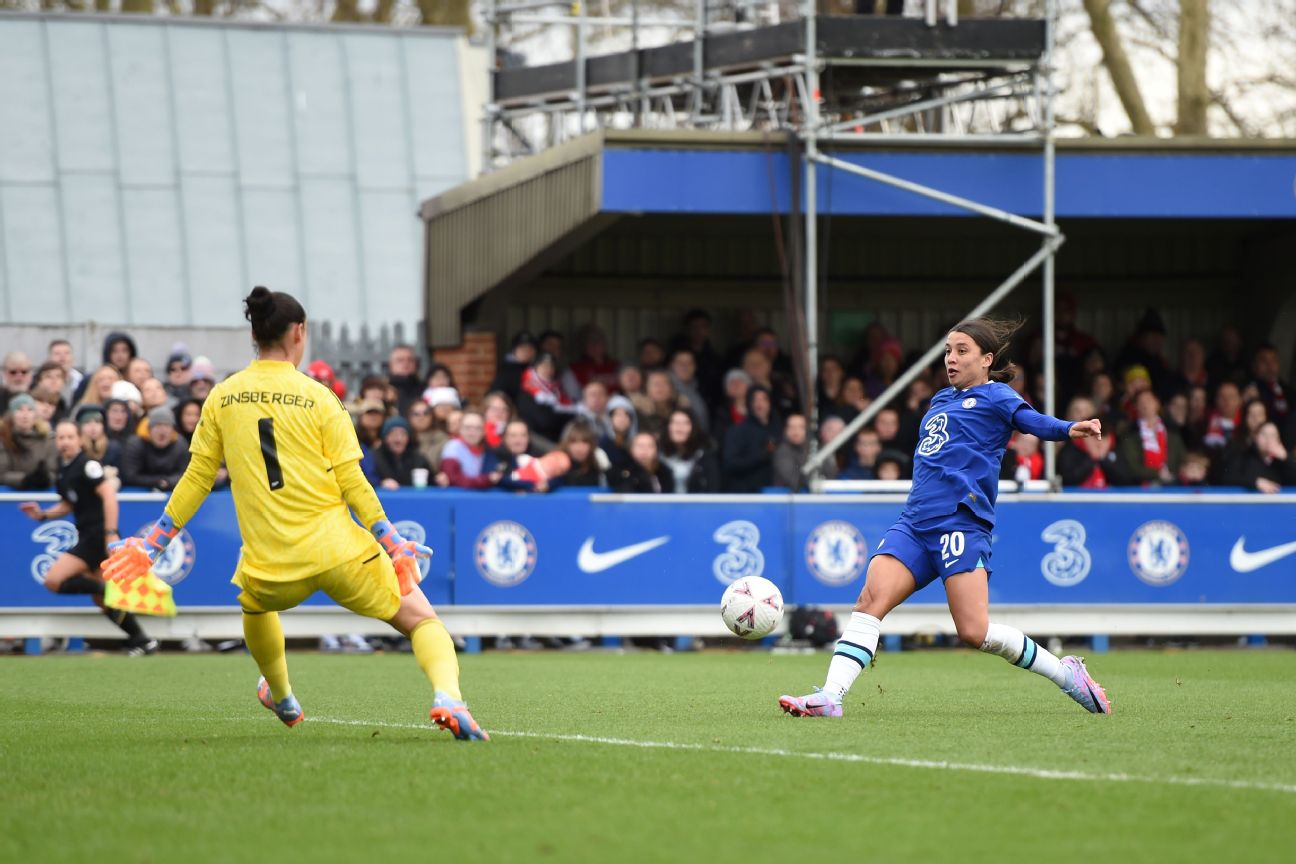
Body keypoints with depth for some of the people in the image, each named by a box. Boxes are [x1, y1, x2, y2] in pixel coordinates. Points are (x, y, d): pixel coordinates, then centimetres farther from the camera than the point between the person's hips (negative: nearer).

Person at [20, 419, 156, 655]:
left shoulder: (86, 465, -12)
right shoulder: (64, 469, 15)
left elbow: (108, 493, -20)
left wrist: (111, 533, -25)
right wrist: (42, 515, 10)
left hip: (97, 536, -9)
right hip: (87, 536, 9)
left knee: (54, 580, -16)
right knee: (102, 601, 11)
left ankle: (105, 588, -14)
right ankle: (142, 640, 15)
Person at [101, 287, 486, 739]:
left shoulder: (222, 397, 4)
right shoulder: (318, 398, -3)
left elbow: (196, 479, 8)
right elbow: (352, 485, -4)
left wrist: (151, 545, 18)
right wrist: (395, 545, 5)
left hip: (271, 567, 3)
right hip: (339, 551, -3)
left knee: (254, 605, 38)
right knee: (422, 620, 7)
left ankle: (283, 699, 54)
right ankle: (447, 697, -21)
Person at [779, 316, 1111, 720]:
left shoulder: (996, 396, 3)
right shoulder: (942, 400, 24)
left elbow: (1034, 421, -15)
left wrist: (1071, 429, -33)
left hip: (961, 523, -7)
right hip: (915, 522, 7)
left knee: (975, 632, -13)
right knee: (870, 600, -12)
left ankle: (1065, 673, 4)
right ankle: (830, 696, -18)